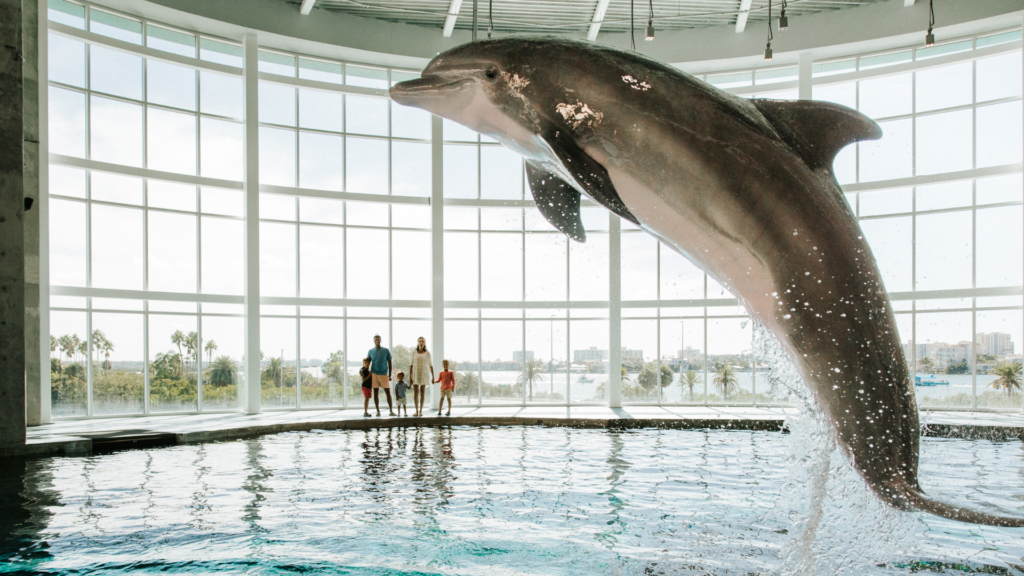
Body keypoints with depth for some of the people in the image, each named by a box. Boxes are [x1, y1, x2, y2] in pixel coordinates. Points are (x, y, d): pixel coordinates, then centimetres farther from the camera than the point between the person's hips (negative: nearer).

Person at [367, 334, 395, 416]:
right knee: (376, 393, 3)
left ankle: (391, 410, 5)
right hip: (374, 374, 1)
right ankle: (378, 411, 9)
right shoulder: (370, 351, 5)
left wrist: (390, 375, 1)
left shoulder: (386, 351, 2)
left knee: (388, 392, -1)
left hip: (384, 374, -1)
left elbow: (389, 363, 5)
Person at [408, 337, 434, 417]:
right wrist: (410, 376, -5)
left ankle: (421, 410, 9)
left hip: (424, 374, 0)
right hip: (415, 374, 0)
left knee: (422, 392, 1)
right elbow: (411, 364, 1)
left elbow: (430, 365, 1)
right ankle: (416, 411, 7)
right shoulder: (414, 352, 0)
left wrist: (433, 376, -3)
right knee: (415, 393, -1)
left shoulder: (427, 353, -1)